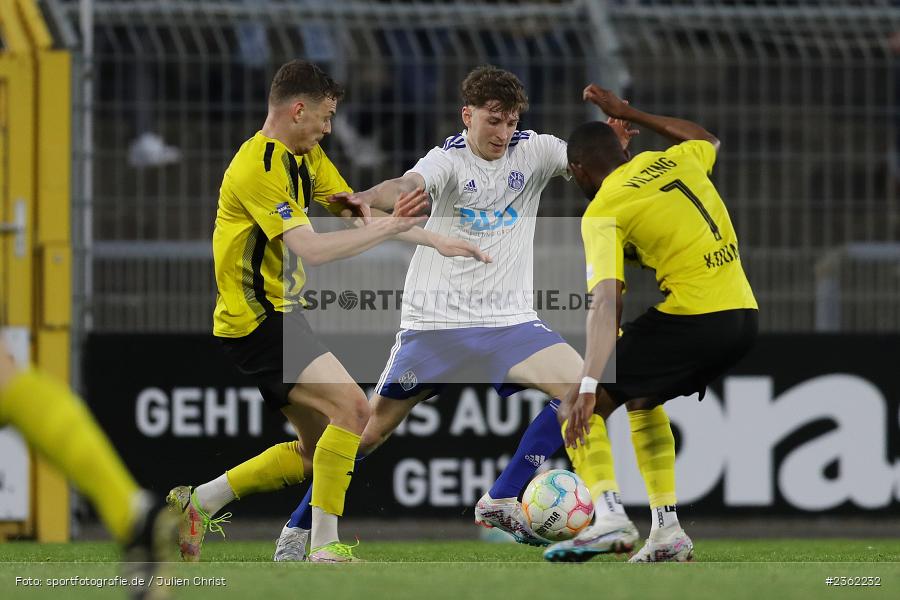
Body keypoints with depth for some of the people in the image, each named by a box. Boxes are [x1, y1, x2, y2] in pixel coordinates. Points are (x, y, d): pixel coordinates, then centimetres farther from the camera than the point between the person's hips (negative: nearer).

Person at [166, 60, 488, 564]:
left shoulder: (307, 157, 11)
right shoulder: (258, 168, -20)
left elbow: (362, 211, 14)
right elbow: (312, 249, -28)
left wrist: (438, 242, 6)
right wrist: (389, 227, -26)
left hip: (278, 314, 10)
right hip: (256, 318, -10)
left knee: (317, 450, 11)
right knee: (351, 407, -21)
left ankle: (198, 502, 18)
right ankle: (325, 549, -19)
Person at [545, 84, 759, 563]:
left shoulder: (602, 213, -6)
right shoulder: (670, 162, 13)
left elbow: (605, 302, -20)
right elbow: (708, 141, 39)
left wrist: (587, 389, -28)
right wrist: (627, 114, 40)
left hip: (692, 320, -8)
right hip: (744, 314, 8)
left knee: (581, 407, 2)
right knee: (641, 400, 27)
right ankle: (667, 530, 19)